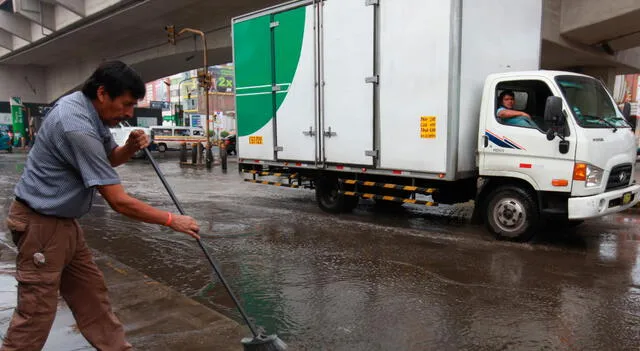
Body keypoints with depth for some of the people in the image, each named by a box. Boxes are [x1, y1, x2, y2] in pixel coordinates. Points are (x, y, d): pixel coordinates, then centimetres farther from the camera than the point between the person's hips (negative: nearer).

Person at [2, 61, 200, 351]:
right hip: (41, 223, -10)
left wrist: (130, 148, -6)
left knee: (91, 292, 16)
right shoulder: (77, 127, -29)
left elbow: (109, 158, 18)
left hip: (63, 220, 10)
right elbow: (119, 202, -27)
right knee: (37, 311, -1)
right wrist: (171, 220, -17)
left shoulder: (88, 108, 0)